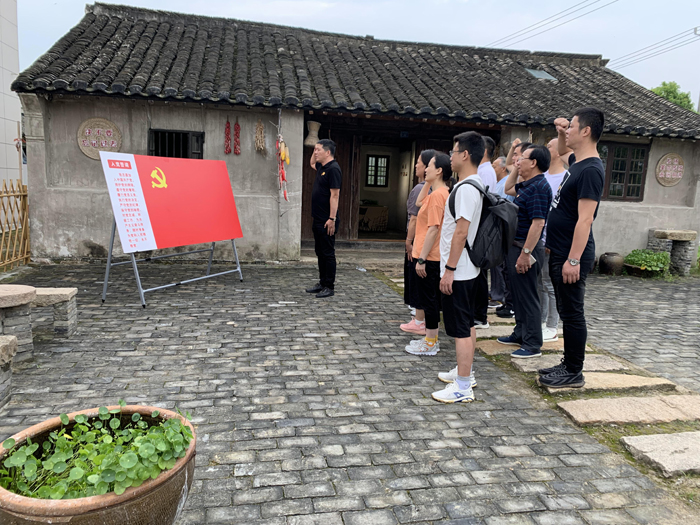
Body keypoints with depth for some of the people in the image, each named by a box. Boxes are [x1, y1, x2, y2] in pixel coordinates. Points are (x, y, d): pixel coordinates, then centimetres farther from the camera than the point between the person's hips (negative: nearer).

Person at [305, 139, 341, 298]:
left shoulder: (333, 169, -15)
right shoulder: (321, 167, 14)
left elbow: (335, 195, -20)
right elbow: (312, 163, 39)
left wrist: (332, 219, -24)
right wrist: (316, 150, 20)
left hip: (327, 221, -10)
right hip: (318, 219, 10)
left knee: (328, 253, -3)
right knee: (320, 252, 14)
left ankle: (330, 287, 4)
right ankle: (322, 283, 24)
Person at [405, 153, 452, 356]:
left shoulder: (437, 195, -20)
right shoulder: (442, 192, 10)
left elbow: (433, 229, -24)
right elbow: (419, 202, 26)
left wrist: (422, 259, -22)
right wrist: (427, 183, 14)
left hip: (429, 257, -10)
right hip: (433, 256, 10)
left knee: (429, 298, 0)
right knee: (431, 297, 17)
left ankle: (430, 344, 11)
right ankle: (431, 339, 27)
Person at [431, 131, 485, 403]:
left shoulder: (465, 188, -19)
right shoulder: (474, 184, 13)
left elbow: (461, 232, -24)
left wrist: (449, 269, -21)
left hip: (458, 271, -10)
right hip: (467, 269, 10)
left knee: (460, 328, -4)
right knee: (467, 324, 18)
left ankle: (463, 387, 4)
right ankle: (465, 372, 32)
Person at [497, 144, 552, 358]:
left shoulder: (539, 187, -19)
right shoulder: (526, 185, 11)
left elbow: (538, 223, -25)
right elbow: (508, 188, 33)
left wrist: (525, 253, -27)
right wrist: (516, 169, 19)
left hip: (525, 248, -10)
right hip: (514, 246, 10)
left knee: (527, 296, -3)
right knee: (518, 294, 19)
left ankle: (533, 345, 6)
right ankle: (520, 334, 32)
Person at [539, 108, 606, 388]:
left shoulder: (591, 170, -17)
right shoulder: (576, 162, 11)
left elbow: (585, 219, -22)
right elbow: (562, 150, 38)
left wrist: (573, 260, -24)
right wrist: (561, 133, 18)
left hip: (572, 256, -10)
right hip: (560, 253, 10)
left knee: (572, 313, 0)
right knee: (566, 312, 16)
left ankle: (574, 373, 11)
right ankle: (568, 363, 28)